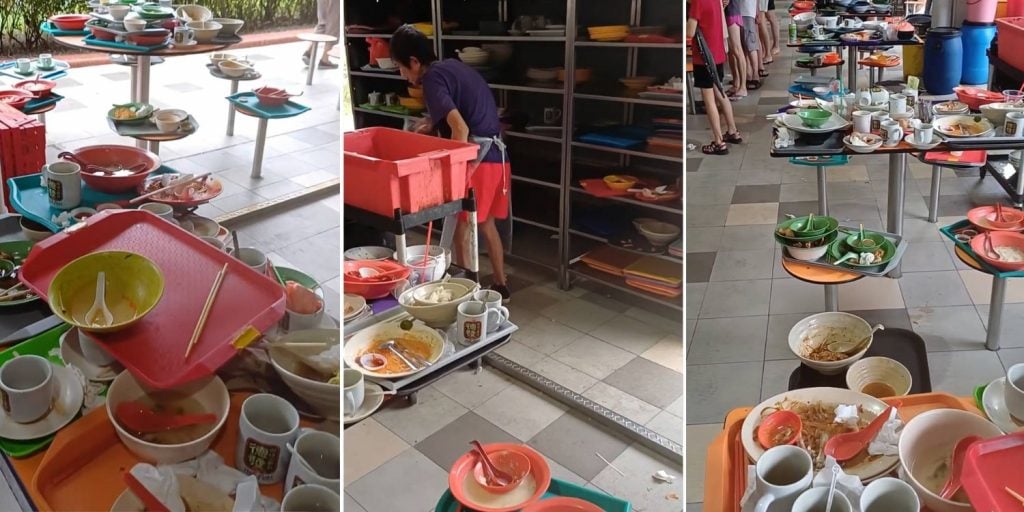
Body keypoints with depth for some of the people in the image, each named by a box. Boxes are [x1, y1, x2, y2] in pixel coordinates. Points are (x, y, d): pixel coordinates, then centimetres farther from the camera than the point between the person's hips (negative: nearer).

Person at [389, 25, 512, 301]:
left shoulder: (432, 78, -12)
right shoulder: (452, 66, 16)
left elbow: (461, 130, -23)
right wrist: (433, 127, 18)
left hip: (478, 159, -9)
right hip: (497, 156, 9)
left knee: (461, 229, 4)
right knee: (486, 225, 20)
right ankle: (501, 285, 29)